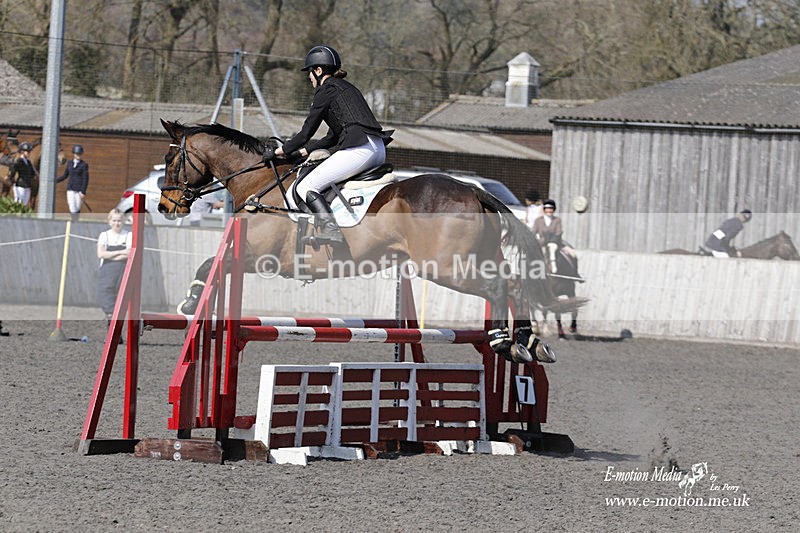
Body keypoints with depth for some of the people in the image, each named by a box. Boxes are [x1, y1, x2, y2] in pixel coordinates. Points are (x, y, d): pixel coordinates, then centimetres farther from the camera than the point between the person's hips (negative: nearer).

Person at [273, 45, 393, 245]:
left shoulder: (326, 91, 1)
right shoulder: (346, 87, 28)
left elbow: (307, 131, 2)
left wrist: (285, 149, 17)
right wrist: (308, 149, 34)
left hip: (359, 150, -10)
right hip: (378, 151, 10)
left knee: (306, 187, -10)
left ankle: (330, 229, -28)